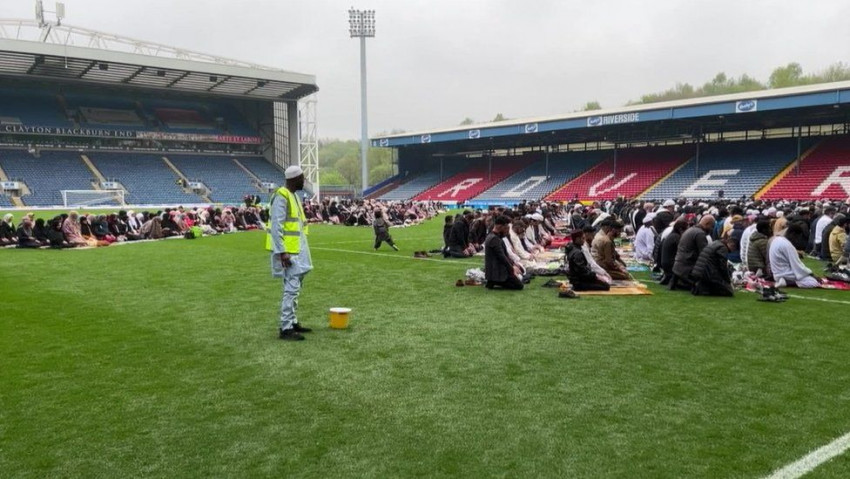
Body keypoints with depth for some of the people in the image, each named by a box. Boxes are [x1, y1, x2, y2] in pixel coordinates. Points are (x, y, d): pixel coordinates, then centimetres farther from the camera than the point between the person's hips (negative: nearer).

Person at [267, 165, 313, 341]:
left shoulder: (294, 195, 15)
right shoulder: (281, 196, -15)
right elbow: (276, 226, -21)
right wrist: (282, 252, -25)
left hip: (297, 249, 10)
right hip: (287, 251, -10)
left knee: (295, 288, 15)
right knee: (291, 288, -10)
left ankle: (292, 322, 24)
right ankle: (285, 329, -7)